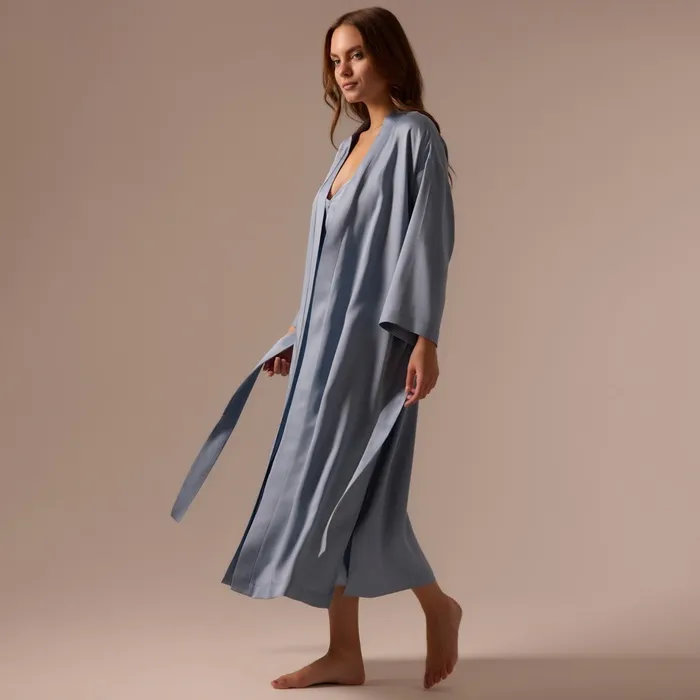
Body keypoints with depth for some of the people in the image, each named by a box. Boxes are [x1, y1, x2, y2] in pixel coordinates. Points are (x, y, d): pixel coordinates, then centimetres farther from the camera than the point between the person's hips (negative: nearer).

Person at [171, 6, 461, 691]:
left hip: (372, 337, -8)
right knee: (335, 493, 6)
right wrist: (297, 337, 20)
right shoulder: (352, 147, 18)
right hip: (330, 337, 8)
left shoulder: (415, 135, -5)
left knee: (342, 489, -6)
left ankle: (436, 607, 14)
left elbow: (427, 240, -14)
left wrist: (424, 339, -21)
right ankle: (345, 650, 14)